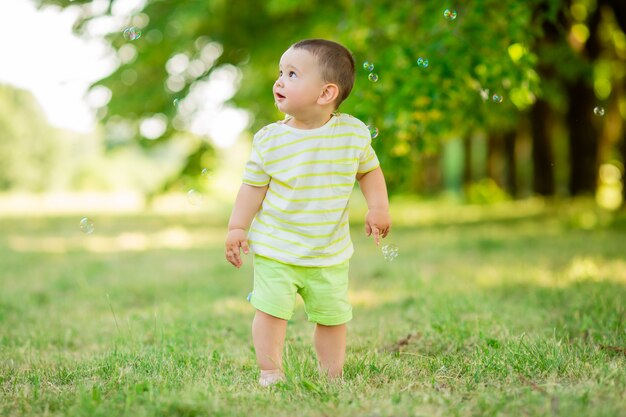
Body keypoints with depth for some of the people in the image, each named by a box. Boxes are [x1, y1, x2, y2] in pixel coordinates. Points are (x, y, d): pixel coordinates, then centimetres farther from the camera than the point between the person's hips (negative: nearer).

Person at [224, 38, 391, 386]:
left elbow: (369, 170, 10)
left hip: (330, 253, 1)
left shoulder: (354, 133, -6)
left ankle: (332, 376, 27)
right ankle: (270, 373, 12)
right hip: (275, 248, -1)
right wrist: (237, 228, -5)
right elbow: (253, 186, -2)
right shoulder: (270, 140, -9)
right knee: (271, 309, -4)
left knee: (333, 316, 11)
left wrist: (379, 207, -1)